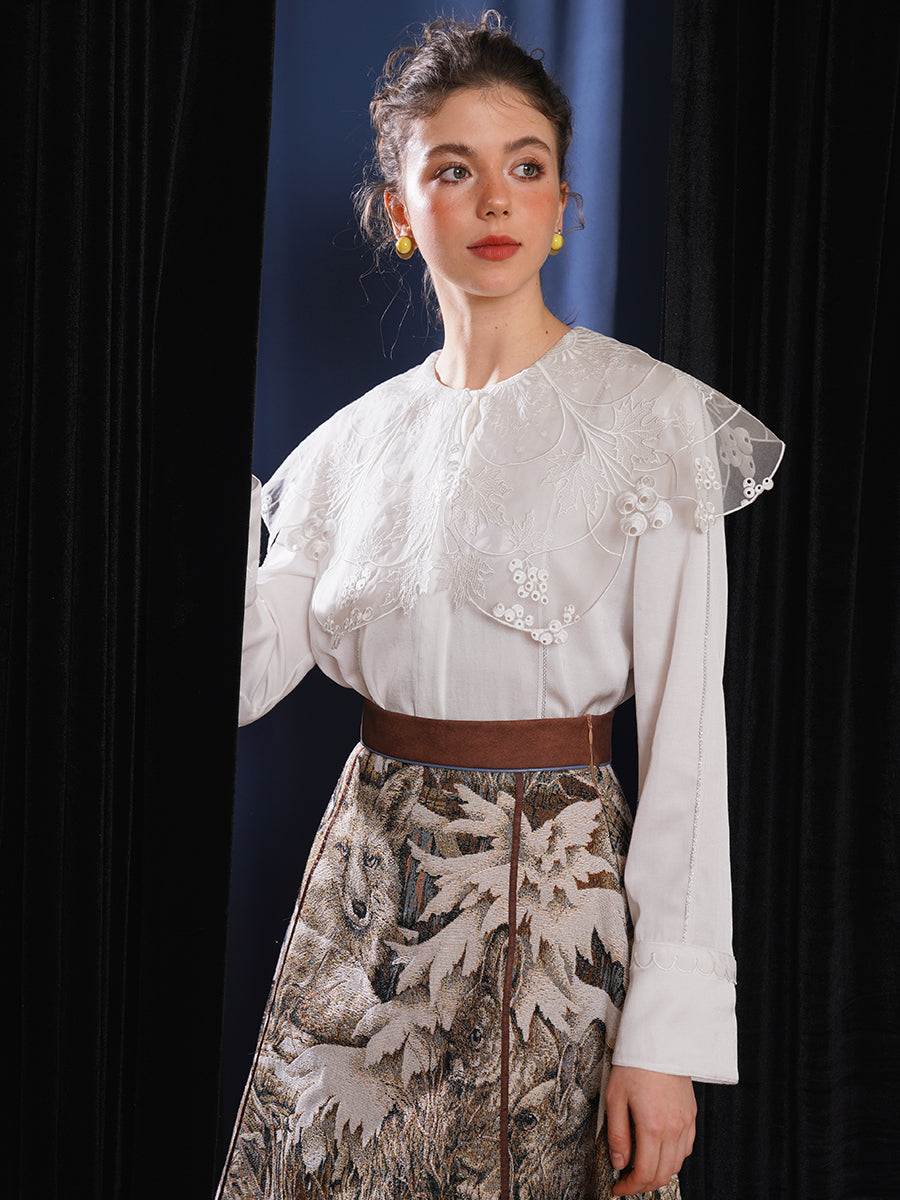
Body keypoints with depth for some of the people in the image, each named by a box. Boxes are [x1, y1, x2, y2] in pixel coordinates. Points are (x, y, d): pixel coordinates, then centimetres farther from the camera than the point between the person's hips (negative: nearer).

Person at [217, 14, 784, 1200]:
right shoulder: (358, 439, 7)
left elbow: (686, 737, -11)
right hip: (367, 885, 5)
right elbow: (244, 676, 2)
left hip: (552, 894, -4)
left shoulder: (649, 415, -7)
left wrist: (670, 1030, -16)